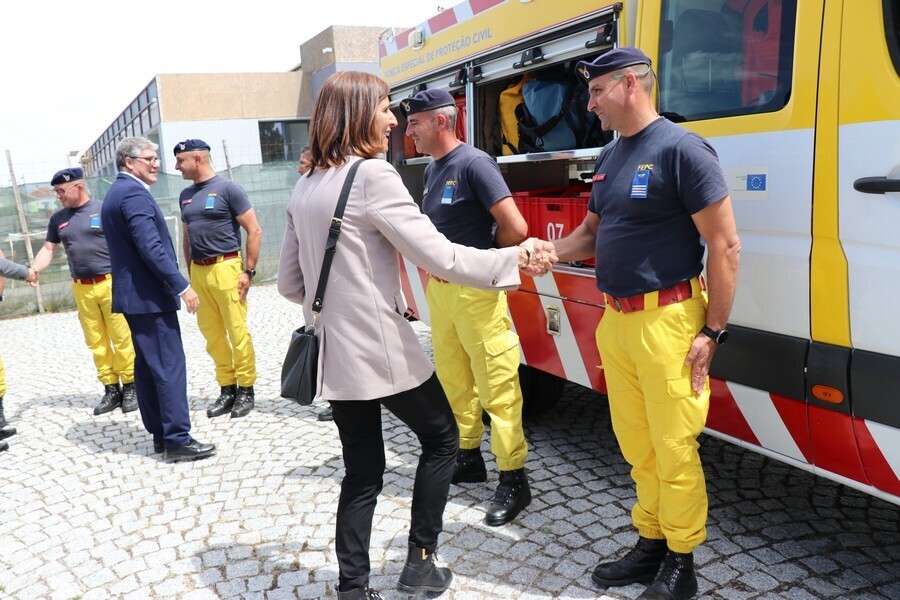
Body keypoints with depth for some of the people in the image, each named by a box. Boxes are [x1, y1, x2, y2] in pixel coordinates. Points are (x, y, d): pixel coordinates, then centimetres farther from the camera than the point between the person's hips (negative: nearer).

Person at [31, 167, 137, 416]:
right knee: (96, 343, 6)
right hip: (81, 289, 5)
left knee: (121, 339, -4)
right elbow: (48, 249, 15)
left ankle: (129, 386, 7)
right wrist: (33, 270, -3)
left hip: (111, 283, -5)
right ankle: (111, 389, 15)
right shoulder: (58, 218, 13)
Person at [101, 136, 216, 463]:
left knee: (147, 366, 13)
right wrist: (183, 286, -21)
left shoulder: (114, 193, 17)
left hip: (132, 294, 11)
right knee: (170, 366, -7)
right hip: (150, 296, -11)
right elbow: (152, 248, -23)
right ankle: (178, 441, -4)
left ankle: (160, 434, 21)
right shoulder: (134, 193, -15)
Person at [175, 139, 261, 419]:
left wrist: (249, 271, -11)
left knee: (238, 333, -3)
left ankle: (246, 390, 8)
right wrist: (191, 273, 15)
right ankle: (227, 388, 18)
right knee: (212, 334, 7)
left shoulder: (227, 189, -4)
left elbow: (254, 231, -7)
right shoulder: (186, 195, 14)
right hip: (199, 271, 6)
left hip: (226, 267, -6)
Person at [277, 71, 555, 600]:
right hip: (383, 351, -7)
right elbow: (440, 257, -18)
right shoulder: (374, 176, -14)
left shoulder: (305, 189, 10)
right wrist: (516, 259, -9)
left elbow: (290, 283, 13)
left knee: (362, 474, 15)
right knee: (441, 438, 17)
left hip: (335, 354, 7)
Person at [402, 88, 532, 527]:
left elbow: (515, 229, -19)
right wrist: (429, 269, 9)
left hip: (476, 290, -9)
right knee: (453, 379, 16)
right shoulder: (432, 169, 13)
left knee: (497, 385, -3)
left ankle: (514, 480, 6)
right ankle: (468, 458, 31)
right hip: (439, 289, 9)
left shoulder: (474, 164, -13)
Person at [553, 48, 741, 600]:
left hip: (667, 320, -7)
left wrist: (713, 331, -13)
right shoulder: (610, 156, 13)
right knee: (636, 443, 15)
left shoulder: (681, 149, -10)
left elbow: (725, 244, -12)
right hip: (616, 319, 7)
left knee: (674, 448, 2)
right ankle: (650, 546, 31)